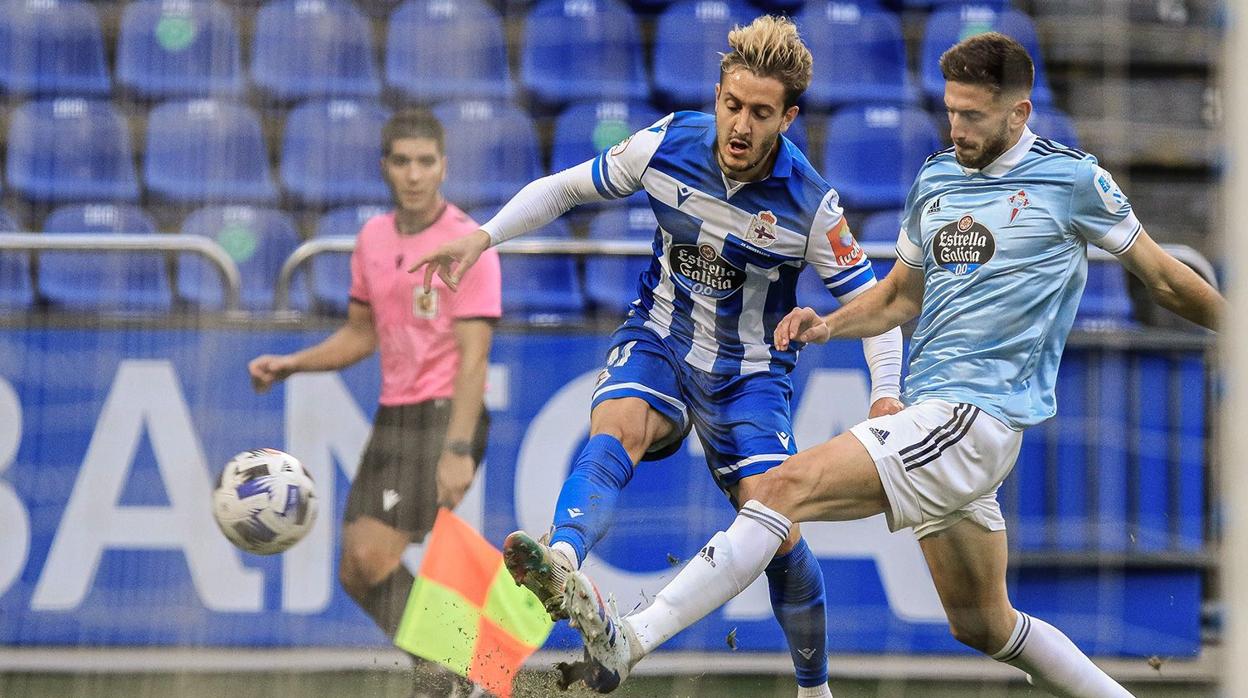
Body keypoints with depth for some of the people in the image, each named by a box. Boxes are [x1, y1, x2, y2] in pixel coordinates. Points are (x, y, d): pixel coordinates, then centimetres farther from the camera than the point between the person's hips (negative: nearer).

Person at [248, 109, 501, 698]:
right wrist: (290, 364, 9)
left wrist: (457, 449, -26)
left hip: (443, 417, -8)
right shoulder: (372, 238, 11)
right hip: (393, 417, 8)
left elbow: (473, 356, -18)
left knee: (373, 557, -18)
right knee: (355, 575, 4)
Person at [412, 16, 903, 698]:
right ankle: (560, 564, -62)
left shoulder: (811, 205, -16)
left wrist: (885, 393, -21)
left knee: (776, 532, -11)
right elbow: (566, 187, 4)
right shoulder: (666, 144, -12)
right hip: (658, 339, 1)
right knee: (615, 429, -33)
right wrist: (483, 236, -6)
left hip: (749, 370, -1)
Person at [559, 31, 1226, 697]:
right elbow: (902, 293, 26)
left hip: (973, 418, -8)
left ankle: (629, 640, -26)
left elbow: (1164, 279, 7)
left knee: (788, 485, -20)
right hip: (930, 413, 8)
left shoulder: (1071, 178, -4)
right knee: (983, 625, 15)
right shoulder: (935, 179, 15)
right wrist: (829, 324, 8)